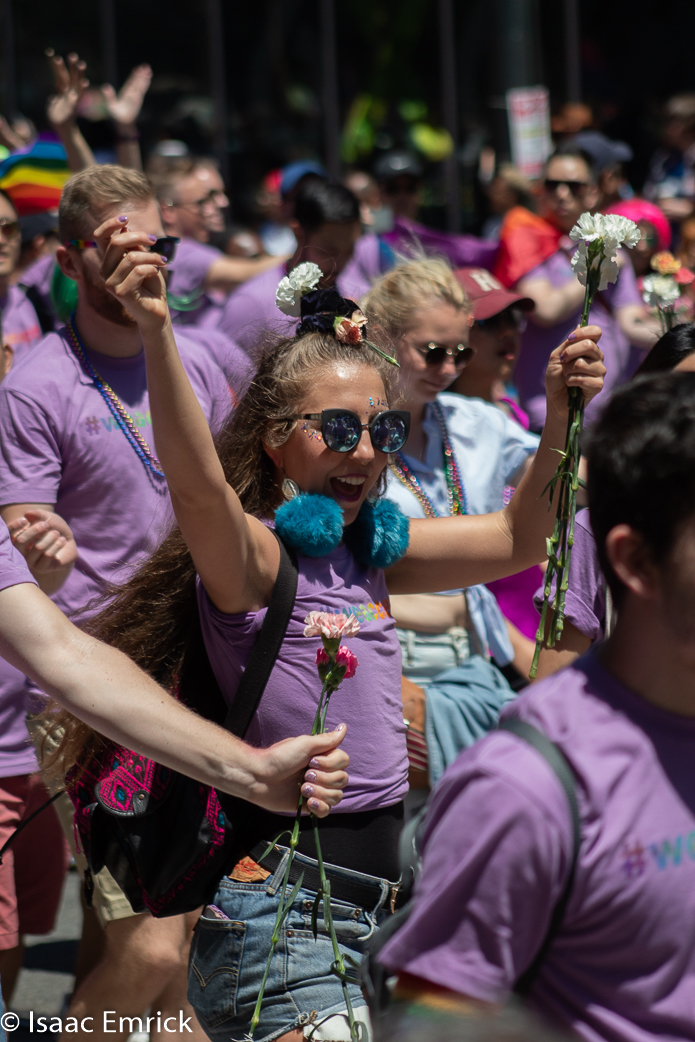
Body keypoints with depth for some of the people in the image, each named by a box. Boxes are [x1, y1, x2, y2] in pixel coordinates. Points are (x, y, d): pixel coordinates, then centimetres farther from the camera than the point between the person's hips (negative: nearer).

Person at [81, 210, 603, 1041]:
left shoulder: (370, 551, 11)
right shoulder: (253, 557, -11)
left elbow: (516, 543, 19)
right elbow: (197, 486, -32)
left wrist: (560, 416, 5)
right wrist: (154, 330, -47)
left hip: (369, 909, 8)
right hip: (280, 917, -8)